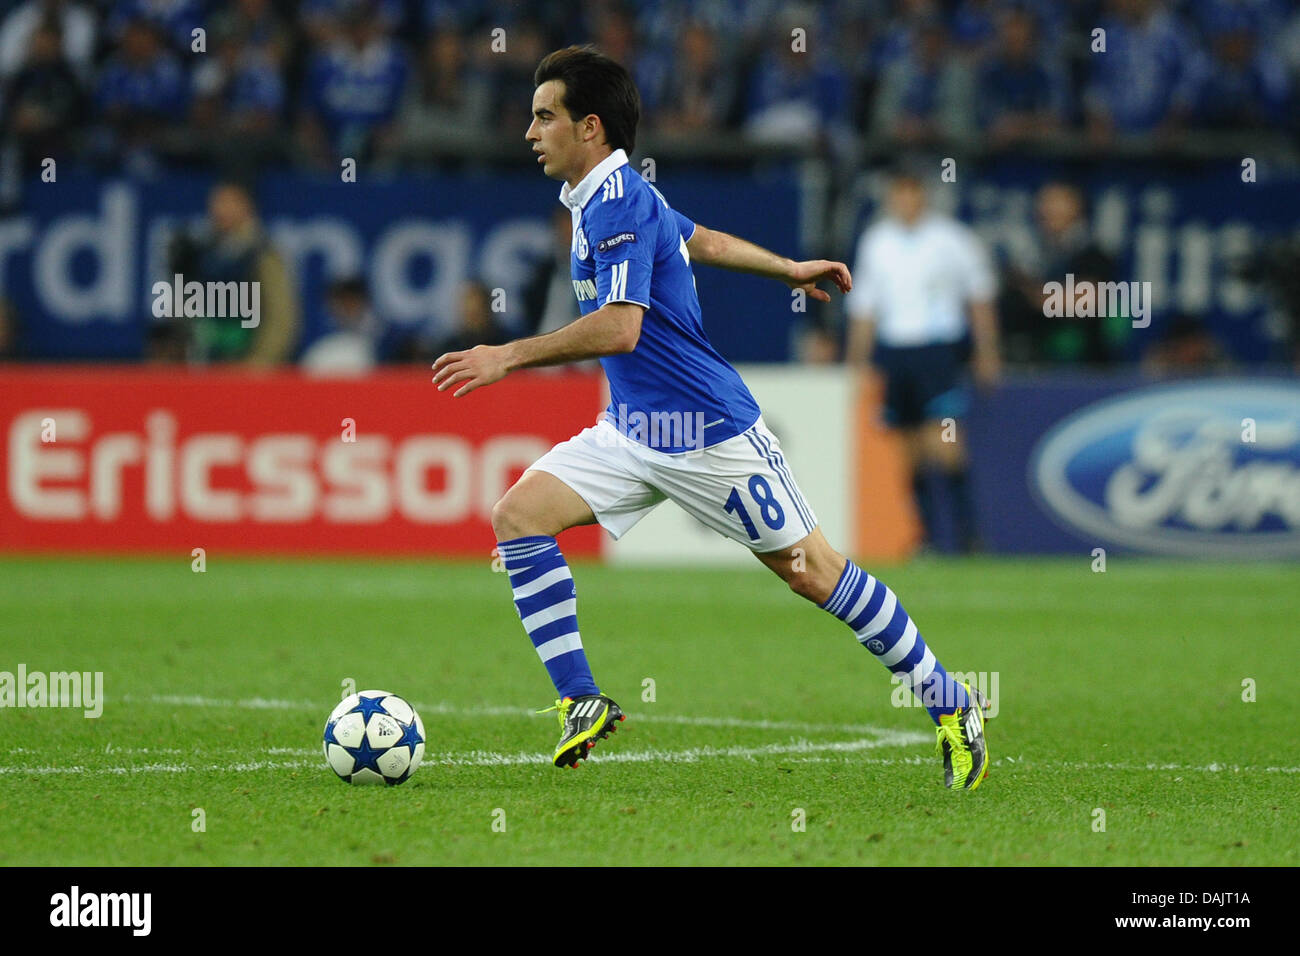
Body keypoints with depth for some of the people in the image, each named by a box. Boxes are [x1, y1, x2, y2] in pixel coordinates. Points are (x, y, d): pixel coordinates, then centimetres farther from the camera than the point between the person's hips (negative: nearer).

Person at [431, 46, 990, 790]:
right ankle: (582, 702, -6)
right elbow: (704, 240, 26)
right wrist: (790, 270, 41)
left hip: (708, 432, -9)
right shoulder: (606, 199, 10)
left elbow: (618, 328, -32)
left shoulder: (618, 206, -20)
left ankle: (949, 701, 13)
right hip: (634, 430, 9)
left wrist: (509, 357, -30)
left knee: (811, 569, -1)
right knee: (519, 516, -7)